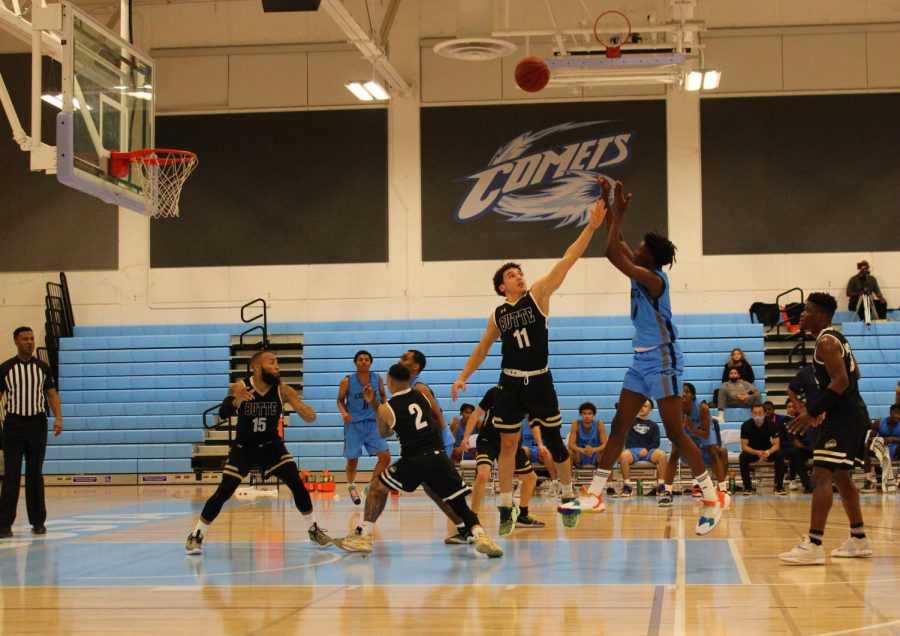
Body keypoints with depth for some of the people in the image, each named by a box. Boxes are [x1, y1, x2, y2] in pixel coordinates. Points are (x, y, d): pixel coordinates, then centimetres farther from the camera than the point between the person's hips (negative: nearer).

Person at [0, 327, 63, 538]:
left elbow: (52, 394, 6)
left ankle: (38, 521, 14)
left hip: (37, 424, 2)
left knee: (35, 474, 7)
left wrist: (58, 418, -9)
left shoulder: (43, 368, 6)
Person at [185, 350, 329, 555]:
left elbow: (310, 419, -17)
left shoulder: (283, 390, -15)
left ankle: (313, 530, 10)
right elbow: (223, 414, -32)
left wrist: (307, 412, -42)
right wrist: (236, 401, -53)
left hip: (271, 445, 2)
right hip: (243, 447, -2)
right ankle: (196, 536, 3)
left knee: (298, 485, -9)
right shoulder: (240, 387, -19)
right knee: (223, 492, -10)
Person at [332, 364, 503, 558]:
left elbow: (384, 434, 24)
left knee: (377, 488, 19)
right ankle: (480, 536, -17)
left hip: (413, 460, -2)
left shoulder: (386, 408, 5)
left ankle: (364, 537, 13)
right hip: (439, 457, 2)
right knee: (459, 503, 8)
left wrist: (373, 405, 30)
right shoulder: (423, 395, 13)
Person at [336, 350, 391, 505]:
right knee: (352, 460, 5)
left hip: (373, 423, 2)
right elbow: (340, 400, 2)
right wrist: (344, 413, -16)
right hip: (354, 424, -2)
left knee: (385, 457, -8)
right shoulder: (347, 381, -9)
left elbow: (383, 396, 15)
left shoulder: (378, 379, -2)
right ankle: (351, 486, 34)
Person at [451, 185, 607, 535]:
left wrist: (591, 227, -17)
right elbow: (482, 348, 19)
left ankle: (569, 497, 23)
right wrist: (462, 377, 13)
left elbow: (566, 262, -9)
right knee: (507, 445, 2)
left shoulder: (538, 295, -1)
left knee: (554, 441, 5)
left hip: (540, 381, -2)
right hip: (510, 384, 2)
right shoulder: (497, 316, 7)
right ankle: (506, 508, 9)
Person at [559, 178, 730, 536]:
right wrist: (609, 205, 11)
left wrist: (618, 214, -15)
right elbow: (616, 246, 16)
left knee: (675, 433, -7)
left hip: (662, 360, -9)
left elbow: (612, 253, -23)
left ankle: (713, 498, 2)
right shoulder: (641, 274, 6)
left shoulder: (653, 278, -18)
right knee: (618, 427, 7)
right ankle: (594, 496, 9)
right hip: (643, 359, 10)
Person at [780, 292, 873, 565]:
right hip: (853, 412, 11)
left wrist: (812, 413, -24)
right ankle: (859, 540, 24)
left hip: (843, 416, -11)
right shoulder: (837, 338, 17)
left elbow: (841, 381, -23)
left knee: (821, 476, -15)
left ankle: (814, 546, -22)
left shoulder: (825, 341, -13)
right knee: (840, 476, 19)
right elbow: (854, 375, 25)